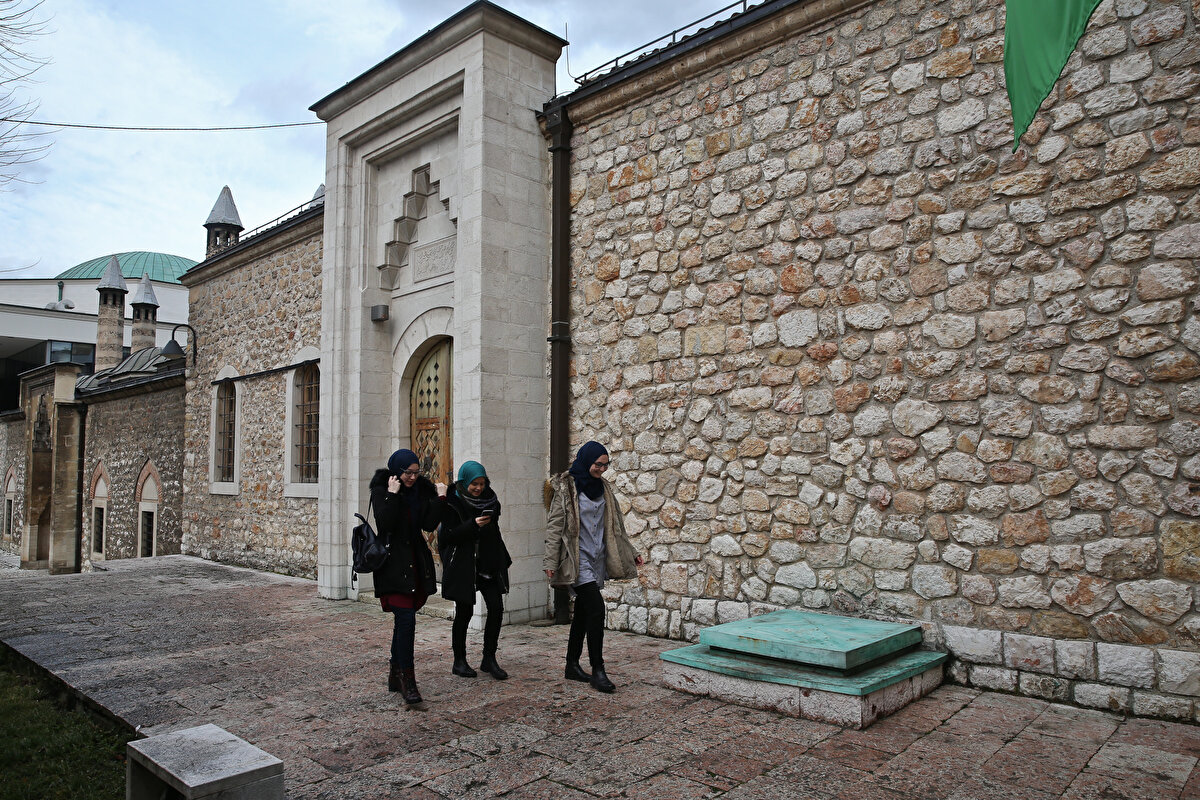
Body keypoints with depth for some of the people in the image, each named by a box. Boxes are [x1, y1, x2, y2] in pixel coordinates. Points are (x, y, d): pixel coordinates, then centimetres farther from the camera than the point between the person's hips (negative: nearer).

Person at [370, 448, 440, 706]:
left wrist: (437, 499, -9)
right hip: (393, 564, -6)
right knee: (407, 619, -13)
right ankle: (407, 680, -5)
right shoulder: (382, 490, -8)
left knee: (404, 619, 13)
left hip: (416, 562, 6)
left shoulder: (421, 489, 6)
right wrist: (392, 495, -23)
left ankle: (396, 675, 24)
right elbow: (385, 524, -22)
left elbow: (429, 524, -1)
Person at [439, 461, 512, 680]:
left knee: (496, 608, -4)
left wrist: (503, 561, 16)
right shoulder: (452, 502, -9)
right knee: (464, 612, 3)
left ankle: (489, 659, 10)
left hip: (488, 563, 5)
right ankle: (459, 661, 20)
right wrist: (473, 525, -25)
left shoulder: (489, 499, 7)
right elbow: (448, 536, -14)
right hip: (462, 565, -4)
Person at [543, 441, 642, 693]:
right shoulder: (566, 488, -8)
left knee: (583, 612, 11)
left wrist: (630, 552, 20)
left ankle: (572, 666, 22)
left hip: (596, 559, 7)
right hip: (577, 559, -7)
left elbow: (615, 526, 19)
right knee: (596, 608, -15)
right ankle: (597, 671, -9)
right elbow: (554, 526, -10)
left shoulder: (602, 488, 12)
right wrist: (551, 562, -14)